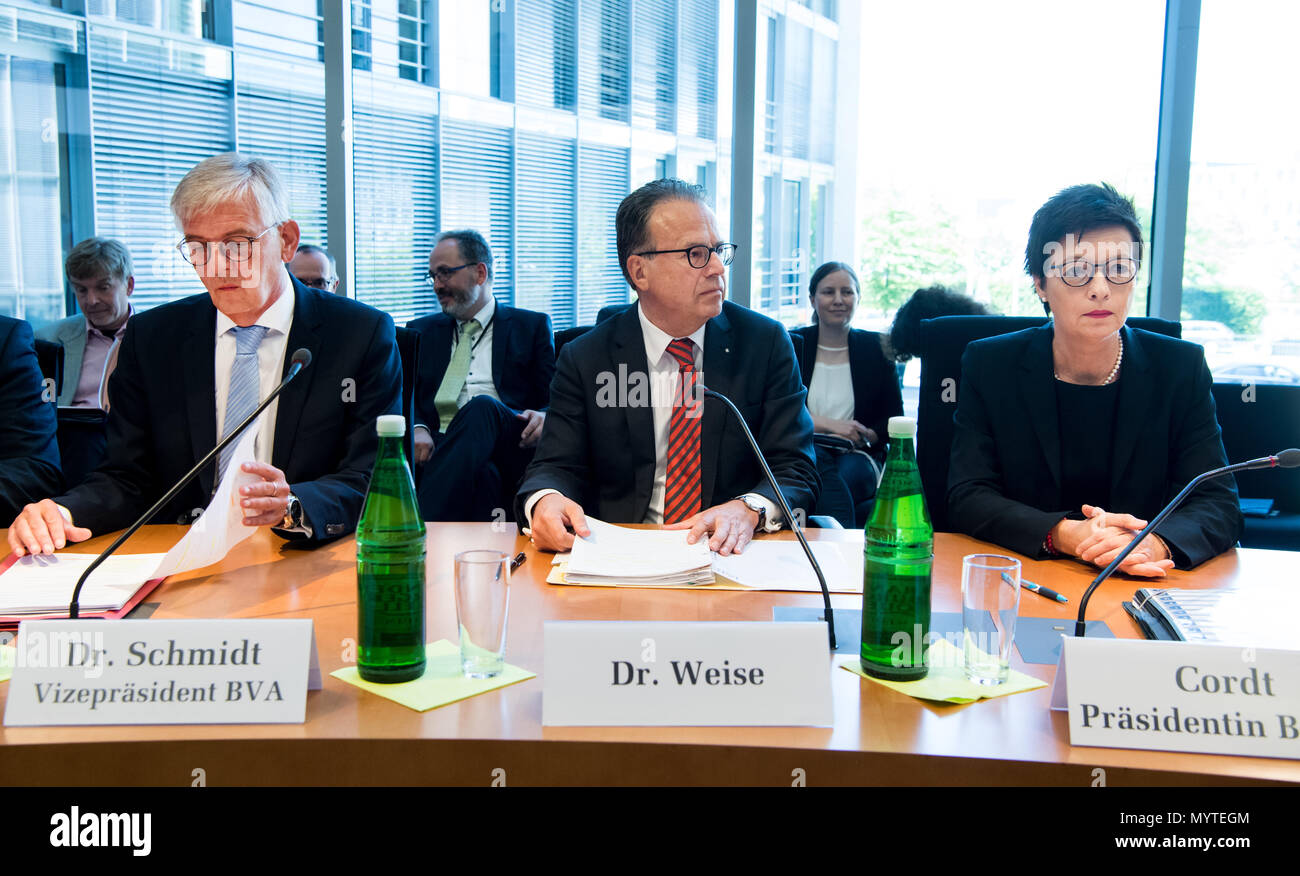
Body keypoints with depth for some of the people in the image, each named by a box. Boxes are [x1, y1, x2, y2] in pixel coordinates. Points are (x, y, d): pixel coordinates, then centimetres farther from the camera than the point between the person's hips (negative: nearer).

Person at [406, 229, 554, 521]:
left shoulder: (533, 326, 18)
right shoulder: (421, 331, 26)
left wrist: (544, 418, -15)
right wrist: (416, 429, -9)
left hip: (509, 447, 0)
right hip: (436, 445, 0)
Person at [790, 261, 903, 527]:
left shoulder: (875, 348, 12)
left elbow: (894, 420, 9)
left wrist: (863, 436, -11)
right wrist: (830, 425, -12)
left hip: (857, 456, 1)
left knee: (850, 472, -35)